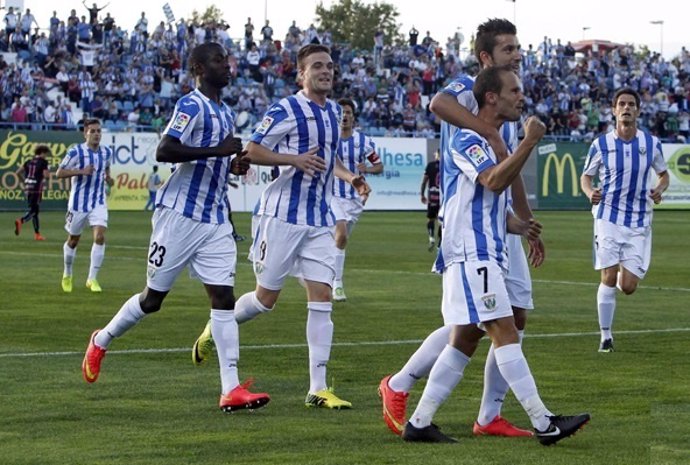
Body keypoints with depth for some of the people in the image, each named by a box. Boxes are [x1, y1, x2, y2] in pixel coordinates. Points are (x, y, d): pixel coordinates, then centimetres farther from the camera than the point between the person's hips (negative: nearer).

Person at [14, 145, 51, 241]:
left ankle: (37, 233, 14)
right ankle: (20, 221, -36)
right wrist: (48, 172, 9)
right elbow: (46, 175, -13)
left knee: (35, 210, 13)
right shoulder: (43, 162, -5)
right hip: (37, 188, -7)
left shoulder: (29, 162, 13)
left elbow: (18, 172, 10)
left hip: (28, 187, 7)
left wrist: (24, 181, 21)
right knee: (33, 210, -8)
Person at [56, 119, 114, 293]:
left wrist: (108, 177, 1)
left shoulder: (107, 152, 3)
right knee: (73, 240, 11)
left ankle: (92, 279, -9)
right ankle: (67, 275, 36)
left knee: (100, 236, -17)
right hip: (78, 203, -3)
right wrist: (81, 171, -25)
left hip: (98, 203, 3)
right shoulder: (76, 152, -12)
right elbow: (59, 173, -12)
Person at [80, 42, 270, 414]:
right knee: (153, 298, 4)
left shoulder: (225, 113, 17)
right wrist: (218, 150, -27)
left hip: (215, 221, 7)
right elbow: (164, 151, -24)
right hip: (180, 214, -7)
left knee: (223, 296, -4)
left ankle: (231, 389, -9)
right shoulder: (191, 106, -11)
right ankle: (102, 341, 30)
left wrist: (234, 164, 8)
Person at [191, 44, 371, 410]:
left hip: (319, 219, 6)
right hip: (283, 214, -6)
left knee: (321, 297, -4)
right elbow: (252, 150, -10)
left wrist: (351, 177, 12)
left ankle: (318, 388, -4)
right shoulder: (285, 111, -9)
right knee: (266, 297, 0)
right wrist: (295, 159, -22)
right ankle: (215, 329, 30)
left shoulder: (333, 111, 14)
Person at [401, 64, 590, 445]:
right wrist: (529, 143, -25)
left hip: (485, 255, 10)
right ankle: (543, 423, -15)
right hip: (469, 254, -10)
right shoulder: (466, 139, -10)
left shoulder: (493, 142, 21)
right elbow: (494, 181, -26)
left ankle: (419, 423, 11)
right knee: (505, 332, -12)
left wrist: (519, 226, 12)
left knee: (465, 340, 8)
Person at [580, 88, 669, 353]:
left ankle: (624, 274, 36)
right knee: (609, 278, -10)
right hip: (608, 216, -1)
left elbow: (663, 174, 14)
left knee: (628, 287, -3)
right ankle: (605, 336, 2)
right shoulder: (601, 144, -2)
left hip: (639, 221, 1)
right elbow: (586, 176, 8)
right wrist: (590, 192, -15)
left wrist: (659, 189, -9)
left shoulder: (651, 143, 1)